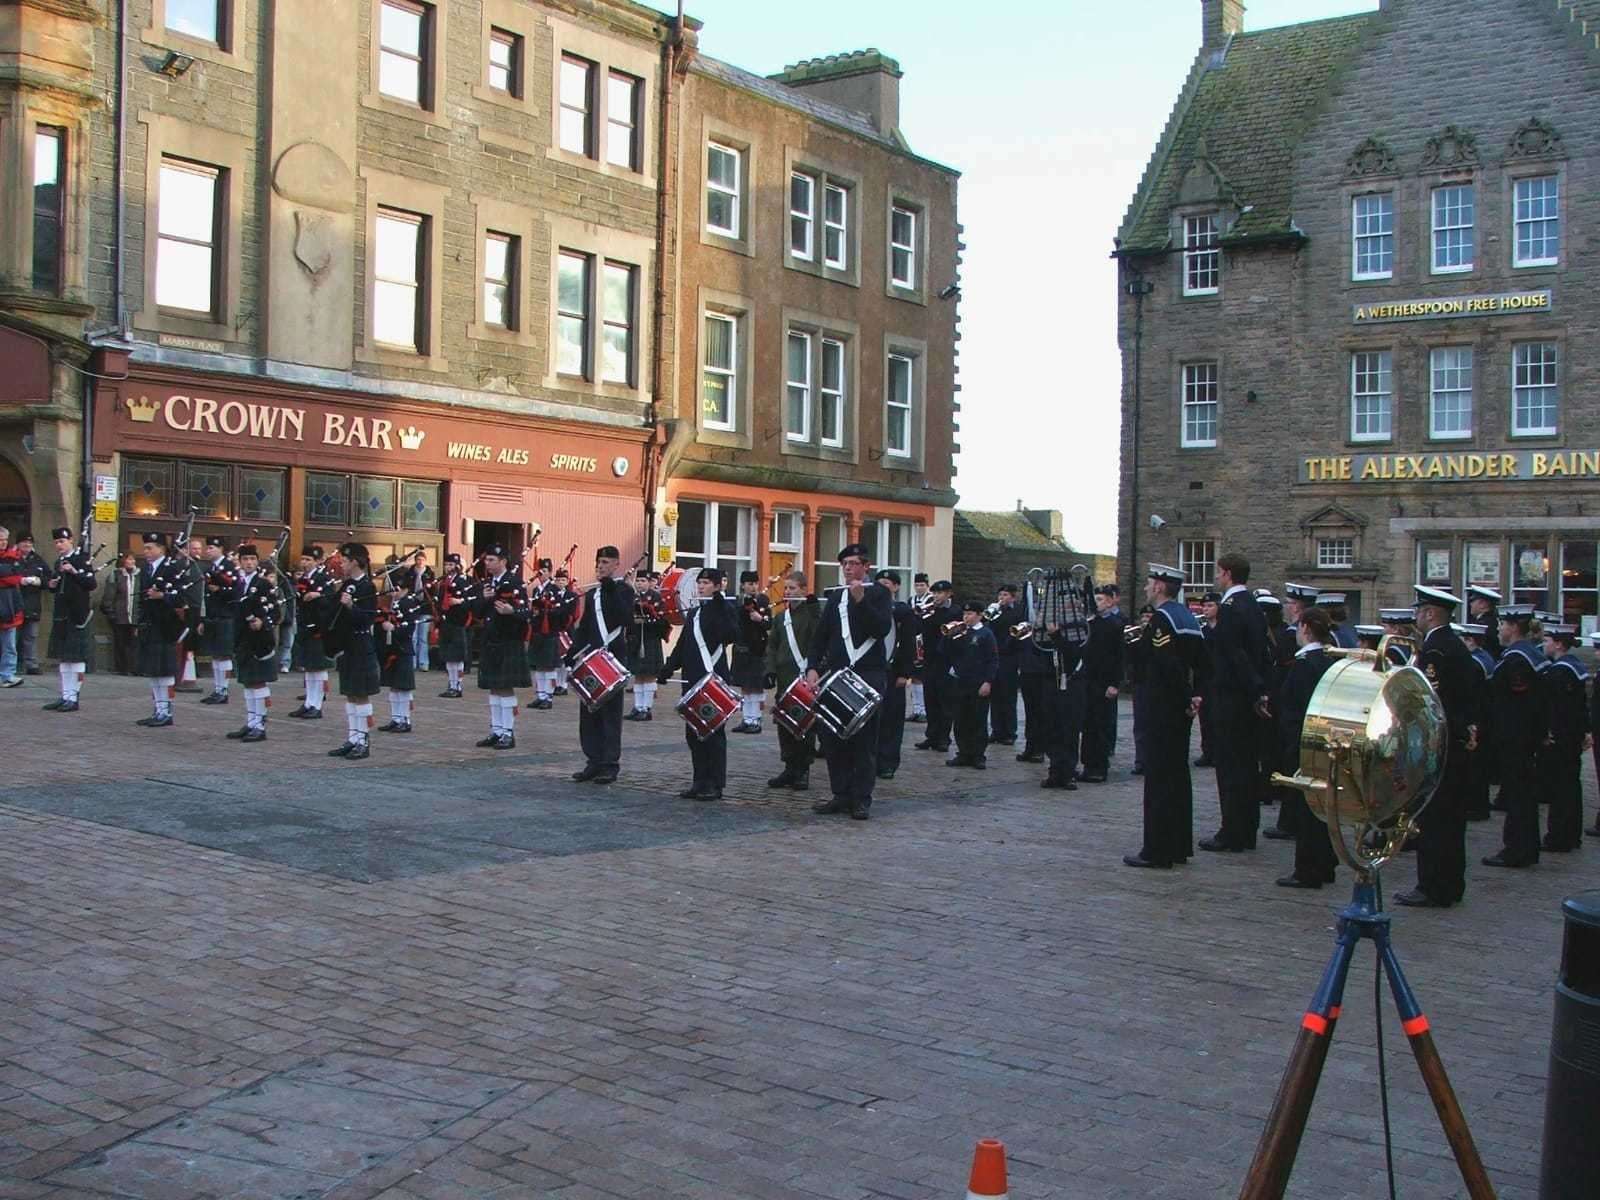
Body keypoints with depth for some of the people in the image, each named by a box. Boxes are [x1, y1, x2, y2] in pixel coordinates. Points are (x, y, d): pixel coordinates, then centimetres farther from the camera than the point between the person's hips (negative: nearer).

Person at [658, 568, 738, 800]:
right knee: (693, 731, 9)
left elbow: (732, 635, -22)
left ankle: (715, 784, 1)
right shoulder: (693, 613, 18)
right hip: (692, 680, 8)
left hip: (714, 679, -8)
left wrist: (721, 606, -25)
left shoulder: (724, 608, -4)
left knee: (713, 731, -3)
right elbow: (682, 646, 21)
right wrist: (667, 669, 10)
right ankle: (700, 781, 16)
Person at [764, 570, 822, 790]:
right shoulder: (781, 617, 17)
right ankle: (790, 768, 17)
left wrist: (813, 607, -23)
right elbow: (772, 646, 18)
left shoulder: (812, 612, -2)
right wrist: (771, 670, 4)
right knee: (784, 724, 8)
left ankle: (803, 771, 7)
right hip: (785, 679, 6)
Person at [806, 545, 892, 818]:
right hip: (836, 673, 5)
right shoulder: (835, 596, 17)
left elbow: (883, 629, -13)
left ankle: (861, 800, 2)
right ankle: (841, 795, 13)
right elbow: (820, 635, 14)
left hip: (868, 675, -5)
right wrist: (813, 668, 2)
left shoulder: (879, 593, 2)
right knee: (833, 737, 4)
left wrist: (861, 600, -20)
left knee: (864, 740, -2)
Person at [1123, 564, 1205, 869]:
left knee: (1158, 777, -6)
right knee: (1178, 774, 14)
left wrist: (1186, 699, -15)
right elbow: (1201, 662, 12)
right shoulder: (1188, 617, 14)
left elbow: (1168, 664, -24)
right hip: (1182, 709, 9)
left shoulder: (1161, 618, -15)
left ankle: (1157, 851, -3)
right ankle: (1179, 846, 20)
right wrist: (1196, 695, 5)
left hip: (1163, 706, -9)